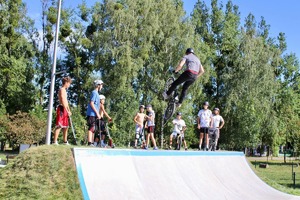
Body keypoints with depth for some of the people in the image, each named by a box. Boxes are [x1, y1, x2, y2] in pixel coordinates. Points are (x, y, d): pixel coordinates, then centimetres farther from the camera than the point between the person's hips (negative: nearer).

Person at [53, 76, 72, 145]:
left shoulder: (64, 90, 21)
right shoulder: (62, 89, -9)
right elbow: (63, 101, -18)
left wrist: (69, 110, 19)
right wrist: (67, 111, -20)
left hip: (65, 110, 10)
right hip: (62, 109, -10)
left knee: (66, 126, 14)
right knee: (59, 126, -13)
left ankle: (65, 141, 21)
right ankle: (55, 142, -15)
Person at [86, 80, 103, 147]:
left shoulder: (96, 93, 20)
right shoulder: (94, 92, -8)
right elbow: (91, 103, -16)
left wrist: (97, 114, 18)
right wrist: (97, 113, -16)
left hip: (94, 114, 9)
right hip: (92, 114, -9)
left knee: (92, 128, 10)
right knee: (91, 128, -10)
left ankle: (91, 142, 13)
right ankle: (89, 142, -11)